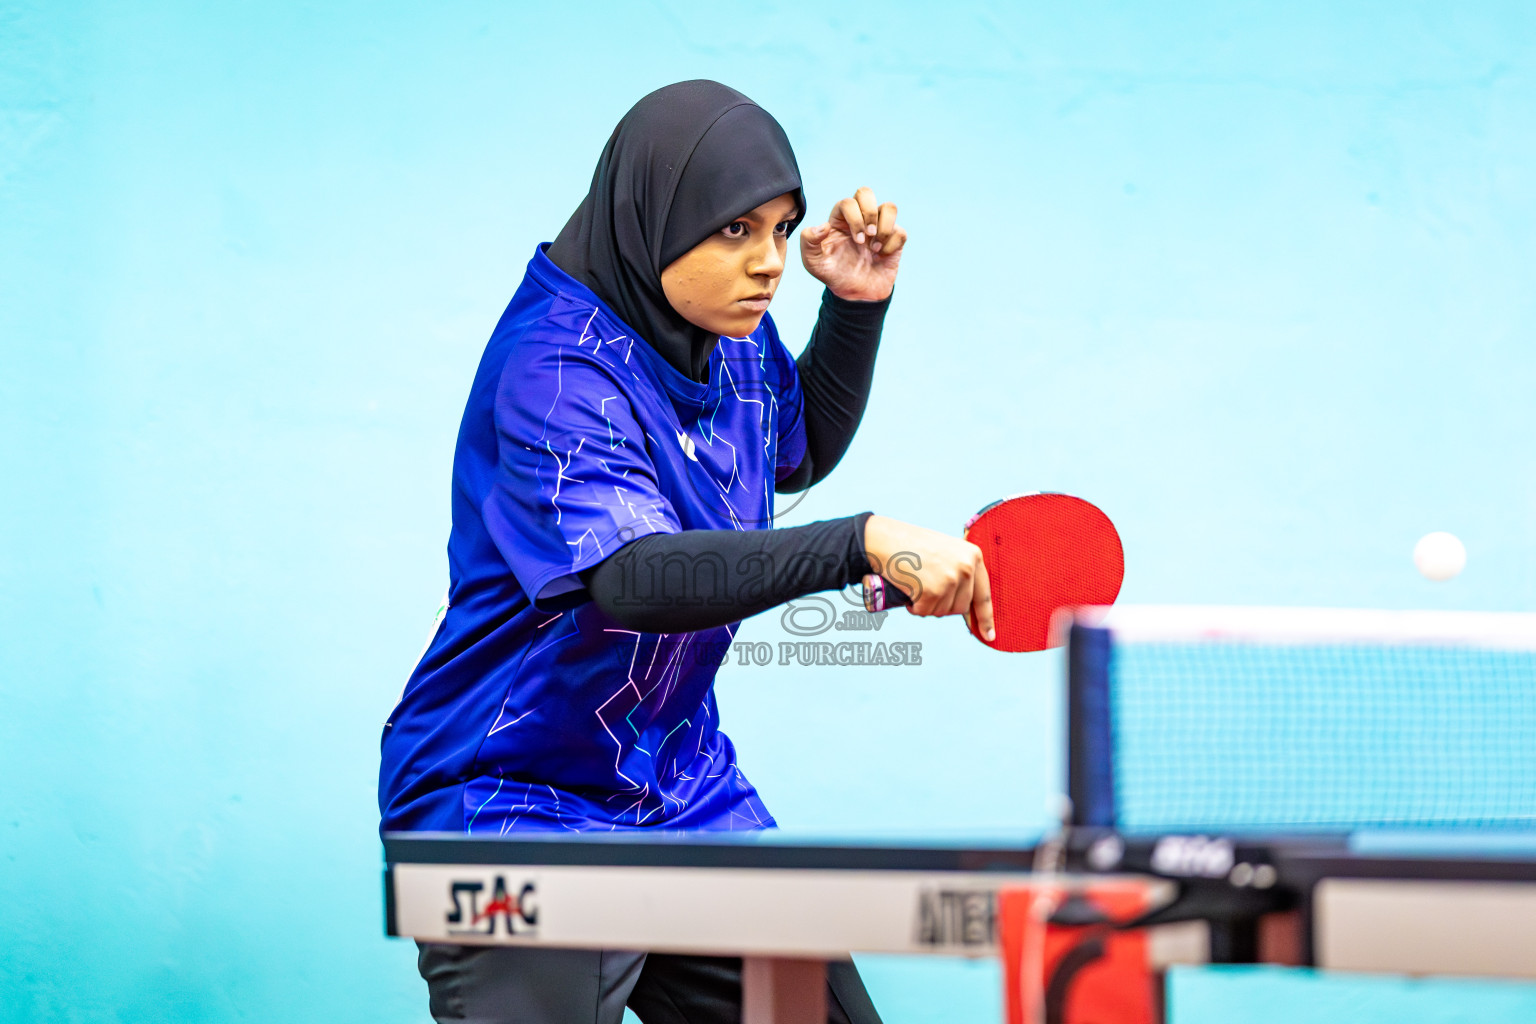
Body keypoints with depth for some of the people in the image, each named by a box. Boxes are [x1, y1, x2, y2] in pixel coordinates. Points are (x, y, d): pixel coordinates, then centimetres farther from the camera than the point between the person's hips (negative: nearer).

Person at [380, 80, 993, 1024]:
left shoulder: (734, 336, 2)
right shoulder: (555, 372, -23)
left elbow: (798, 451, 25)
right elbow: (636, 575, -39)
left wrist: (857, 307, 7)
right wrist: (866, 544, -49)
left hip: (684, 793, 8)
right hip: (511, 809, -8)